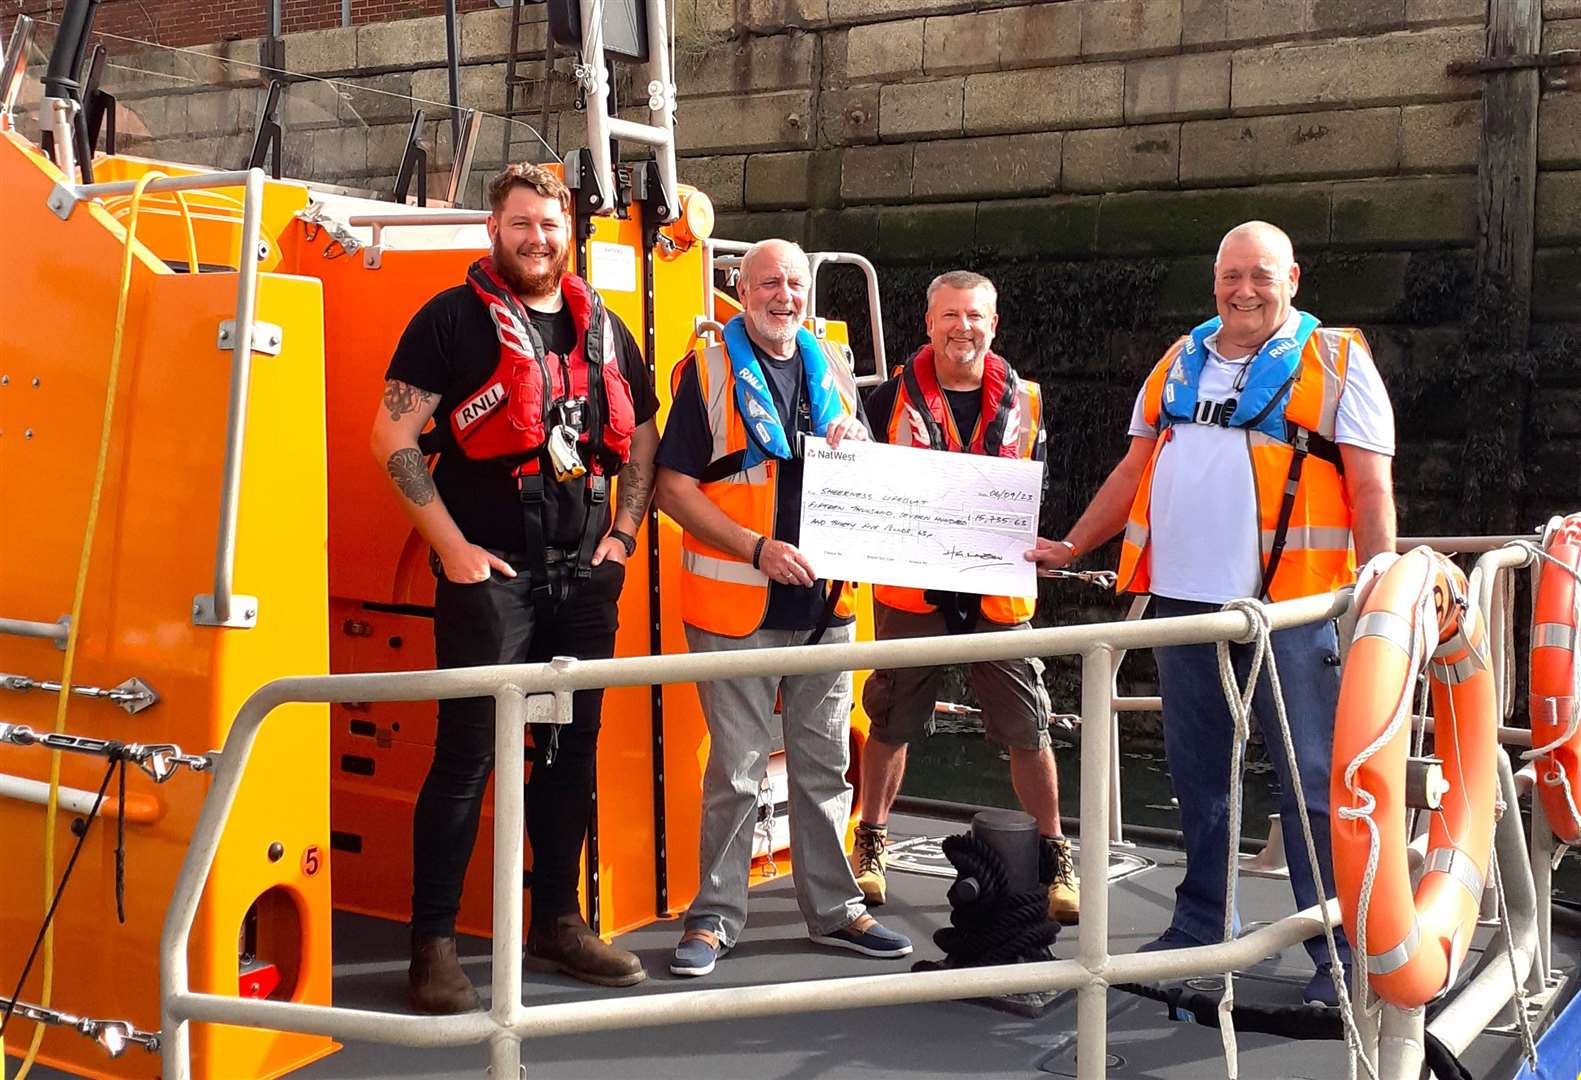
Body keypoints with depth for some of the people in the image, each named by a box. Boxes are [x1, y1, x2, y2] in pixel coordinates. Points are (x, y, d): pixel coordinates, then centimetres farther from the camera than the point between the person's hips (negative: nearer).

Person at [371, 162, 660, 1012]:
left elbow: (641, 438, 21)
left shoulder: (605, 330, 14)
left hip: (585, 575, 6)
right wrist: (453, 546, -12)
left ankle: (558, 923, 23)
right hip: (490, 570, -5)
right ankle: (433, 944, 3)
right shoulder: (453, 319, -3)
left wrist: (621, 533, 8)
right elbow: (393, 438, -8)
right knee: (468, 753, -6)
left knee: (572, 748, 11)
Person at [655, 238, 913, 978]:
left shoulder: (834, 369, 13)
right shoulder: (708, 371, -2)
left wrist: (857, 448, -4)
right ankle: (715, 917, 13)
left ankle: (834, 909, 24)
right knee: (736, 770, 1)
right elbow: (675, 488, -8)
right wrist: (757, 548, -19)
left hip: (825, 602, 5)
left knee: (825, 764, 12)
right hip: (737, 603, -5)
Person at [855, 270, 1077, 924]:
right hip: (911, 589, -1)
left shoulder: (1022, 403, 7)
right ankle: (871, 844, 26)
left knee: (1028, 730, 1)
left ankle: (1054, 857, 14)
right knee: (890, 723, 9)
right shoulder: (892, 400, 1)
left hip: (998, 592, 1)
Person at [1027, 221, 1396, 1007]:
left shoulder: (1336, 361, 1)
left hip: (1289, 603, -5)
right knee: (1197, 777, 13)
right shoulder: (1181, 361, 16)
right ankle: (1197, 928, 25)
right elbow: (1134, 469, 22)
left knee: (1312, 779, -1)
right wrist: (1070, 547, 20)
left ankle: (1340, 953, 8)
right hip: (1182, 599, 5)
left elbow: (1371, 490, -4)